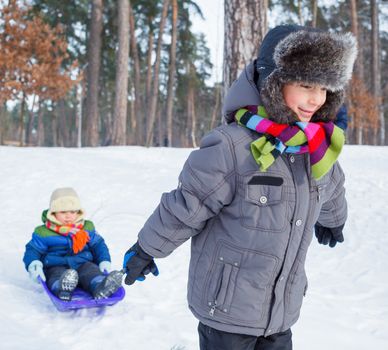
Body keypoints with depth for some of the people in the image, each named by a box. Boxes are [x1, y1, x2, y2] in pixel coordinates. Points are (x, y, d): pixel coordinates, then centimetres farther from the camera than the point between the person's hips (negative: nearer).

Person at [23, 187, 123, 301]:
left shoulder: (87, 228, 13)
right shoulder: (43, 233, 3)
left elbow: (98, 245, 20)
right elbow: (32, 250, 5)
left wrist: (104, 262, 3)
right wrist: (33, 264, -17)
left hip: (83, 264, 2)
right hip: (56, 267, -2)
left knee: (91, 270, -30)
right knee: (57, 274, -36)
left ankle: (101, 287, -60)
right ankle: (62, 289, -69)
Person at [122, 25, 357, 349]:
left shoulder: (316, 150, -3)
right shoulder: (231, 147, -24)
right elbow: (185, 205, -14)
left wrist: (332, 222, 38)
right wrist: (146, 249, -2)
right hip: (227, 305, -6)